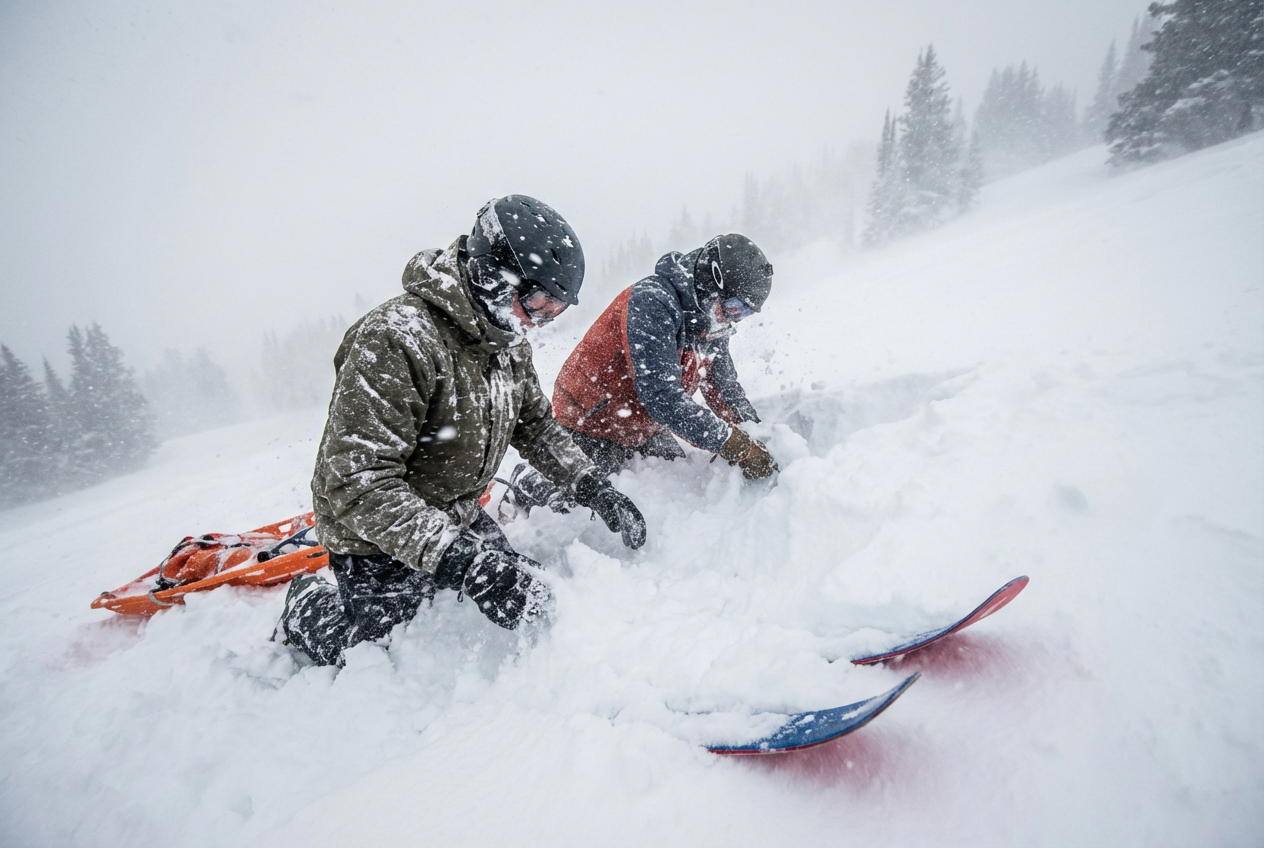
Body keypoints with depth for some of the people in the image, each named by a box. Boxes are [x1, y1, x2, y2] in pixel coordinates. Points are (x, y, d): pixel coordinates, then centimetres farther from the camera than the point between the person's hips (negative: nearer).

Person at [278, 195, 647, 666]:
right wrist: (459, 561, -41)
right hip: (380, 538, -7)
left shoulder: (507, 338, -4)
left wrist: (593, 488, -6)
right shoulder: (392, 341, -31)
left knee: (528, 605, 11)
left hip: (458, 517, 7)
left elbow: (535, 423, 6)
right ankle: (306, 606, 32)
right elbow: (358, 485, -33)